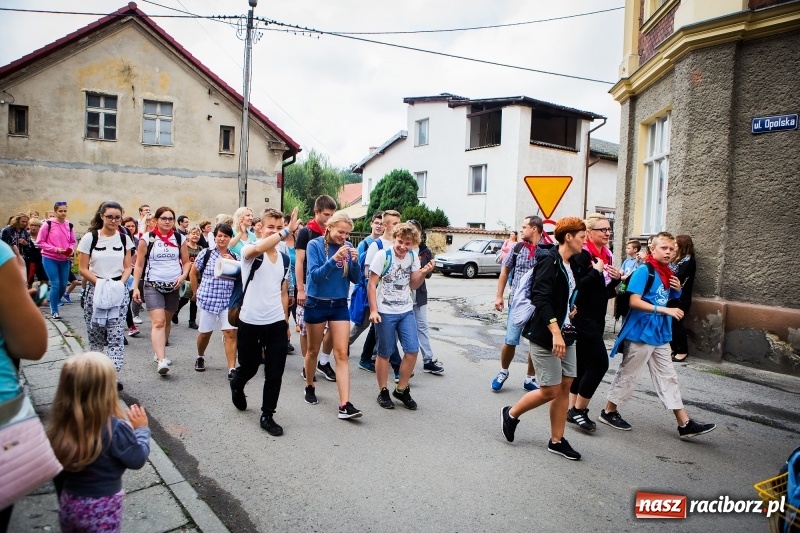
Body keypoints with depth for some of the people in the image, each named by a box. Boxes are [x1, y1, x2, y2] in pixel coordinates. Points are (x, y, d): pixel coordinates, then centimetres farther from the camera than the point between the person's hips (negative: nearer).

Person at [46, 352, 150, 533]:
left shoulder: (60, 425, -11)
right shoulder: (115, 429, -27)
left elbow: (58, 473, 2)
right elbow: (137, 459, -13)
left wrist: (64, 502, 18)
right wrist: (141, 429, 1)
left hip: (69, 504, 5)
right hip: (102, 509, -5)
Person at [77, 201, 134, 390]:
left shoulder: (124, 239, 5)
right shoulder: (89, 238, -2)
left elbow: (128, 267, 7)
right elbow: (83, 268, -2)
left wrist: (120, 283, -10)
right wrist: (100, 283, -15)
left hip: (118, 290, 1)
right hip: (95, 289, -1)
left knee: (116, 333, -6)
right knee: (95, 332, 8)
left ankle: (114, 374, -9)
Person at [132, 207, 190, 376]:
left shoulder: (180, 239, 5)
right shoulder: (147, 238, -2)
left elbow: (186, 262, 11)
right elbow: (139, 264, 0)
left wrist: (183, 276, -8)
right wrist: (135, 287, -5)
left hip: (173, 286, 3)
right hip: (153, 286, -3)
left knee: (166, 322, 12)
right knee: (158, 322, -15)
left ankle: (159, 354, 28)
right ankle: (161, 360, -21)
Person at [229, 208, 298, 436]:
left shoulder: (284, 257, 8)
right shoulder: (249, 251, -9)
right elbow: (259, 248, -38)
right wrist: (288, 231, -40)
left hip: (277, 323, 4)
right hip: (251, 322, -4)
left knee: (275, 374, 3)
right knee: (249, 367, 15)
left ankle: (267, 416, 18)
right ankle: (237, 386, 49)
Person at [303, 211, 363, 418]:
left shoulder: (348, 246, -1)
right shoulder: (314, 245, -10)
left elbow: (355, 279, 0)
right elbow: (315, 275, -19)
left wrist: (354, 262, -19)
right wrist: (334, 259, -32)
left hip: (340, 305, 2)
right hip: (316, 304, -2)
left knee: (342, 354, -4)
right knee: (313, 350, 15)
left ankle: (345, 405, -6)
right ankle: (310, 387, 39)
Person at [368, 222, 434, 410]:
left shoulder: (413, 257, 1)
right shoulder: (383, 255, -13)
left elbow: (413, 285, 9)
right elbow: (372, 285, -10)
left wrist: (424, 273, -10)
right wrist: (373, 310, -16)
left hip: (406, 311, 5)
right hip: (385, 312, -4)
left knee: (412, 350, 1)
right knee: (384, 353, 5)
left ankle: (401, 389, 19)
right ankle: (383, 392, 22)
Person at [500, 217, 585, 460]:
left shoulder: (573, 265, 11)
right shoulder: (549, 262, -16)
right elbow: (541, 299, -26)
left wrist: (572, 308, 8)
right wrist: (555, 333, -30)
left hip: (566, 335, 9)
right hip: (546, 337, -9)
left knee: (565, 387, 10)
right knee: (551, 390, -3)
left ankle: (556, 440, 22)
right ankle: (511, 414, 20)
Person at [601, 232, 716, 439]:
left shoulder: (669, 274, 9)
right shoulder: (644, 271, -14)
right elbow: (634, 301, -22)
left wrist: (677, 290, 1)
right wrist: (664, 310, -27)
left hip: (661, 335, 8)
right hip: (640, 334, -8)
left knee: (668, 378, 11)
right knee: (628, 375, 4)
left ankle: (685, 424, 17)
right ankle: (609, 412, 19)